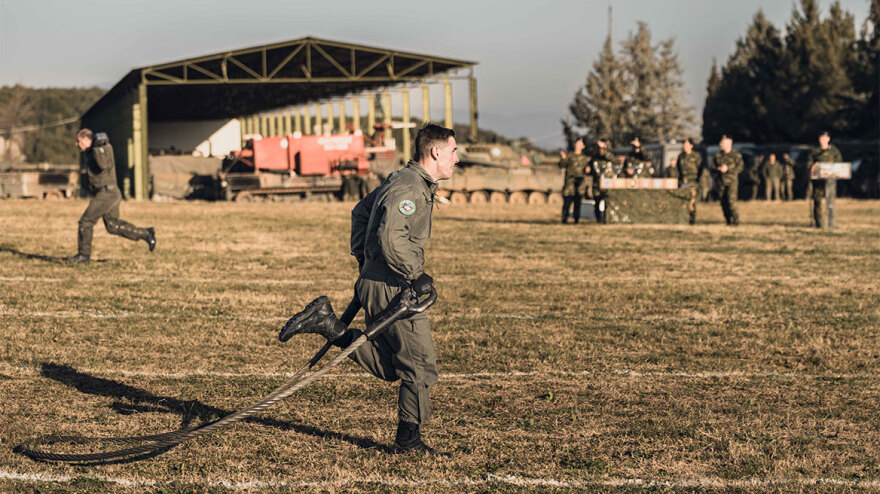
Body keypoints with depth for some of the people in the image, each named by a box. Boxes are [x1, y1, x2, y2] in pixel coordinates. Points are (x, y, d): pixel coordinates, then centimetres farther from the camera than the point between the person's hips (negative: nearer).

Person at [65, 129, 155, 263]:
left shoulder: (105, 147, -11)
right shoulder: (88, 153, 15)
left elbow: (103, 165, -27)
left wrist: (97, 147, -25)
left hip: (107, 193, -10)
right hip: (101, 193, 10)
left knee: (86, 221, -7)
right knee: (113, 226, 11)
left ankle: (84, 254, 1)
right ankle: (146, 234, 15)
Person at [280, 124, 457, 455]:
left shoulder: (400, 182, 16)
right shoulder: (408, 188, -17)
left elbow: (361, 212, 27)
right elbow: (391, 237, -30)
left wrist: (363, 259, 25)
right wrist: (416, 276, -24)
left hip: (375, 282, 10)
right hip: (391, 288, -10)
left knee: (387, 366, 13)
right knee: (420, 364, -2)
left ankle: (328, 325, 7)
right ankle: (408, 439, 6)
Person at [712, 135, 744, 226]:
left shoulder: (736, 155, 1)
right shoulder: (718, 155, 13)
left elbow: (740, 167, -7)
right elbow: (713, 168, 13)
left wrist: (728, 168, -17)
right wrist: (719, 169, -10)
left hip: (732, 181, -4)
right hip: (721, 182, 4)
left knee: (731, 200, -16)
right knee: (724, 202, 2)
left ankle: (735, 220, -8)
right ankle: (728, 220, 12)